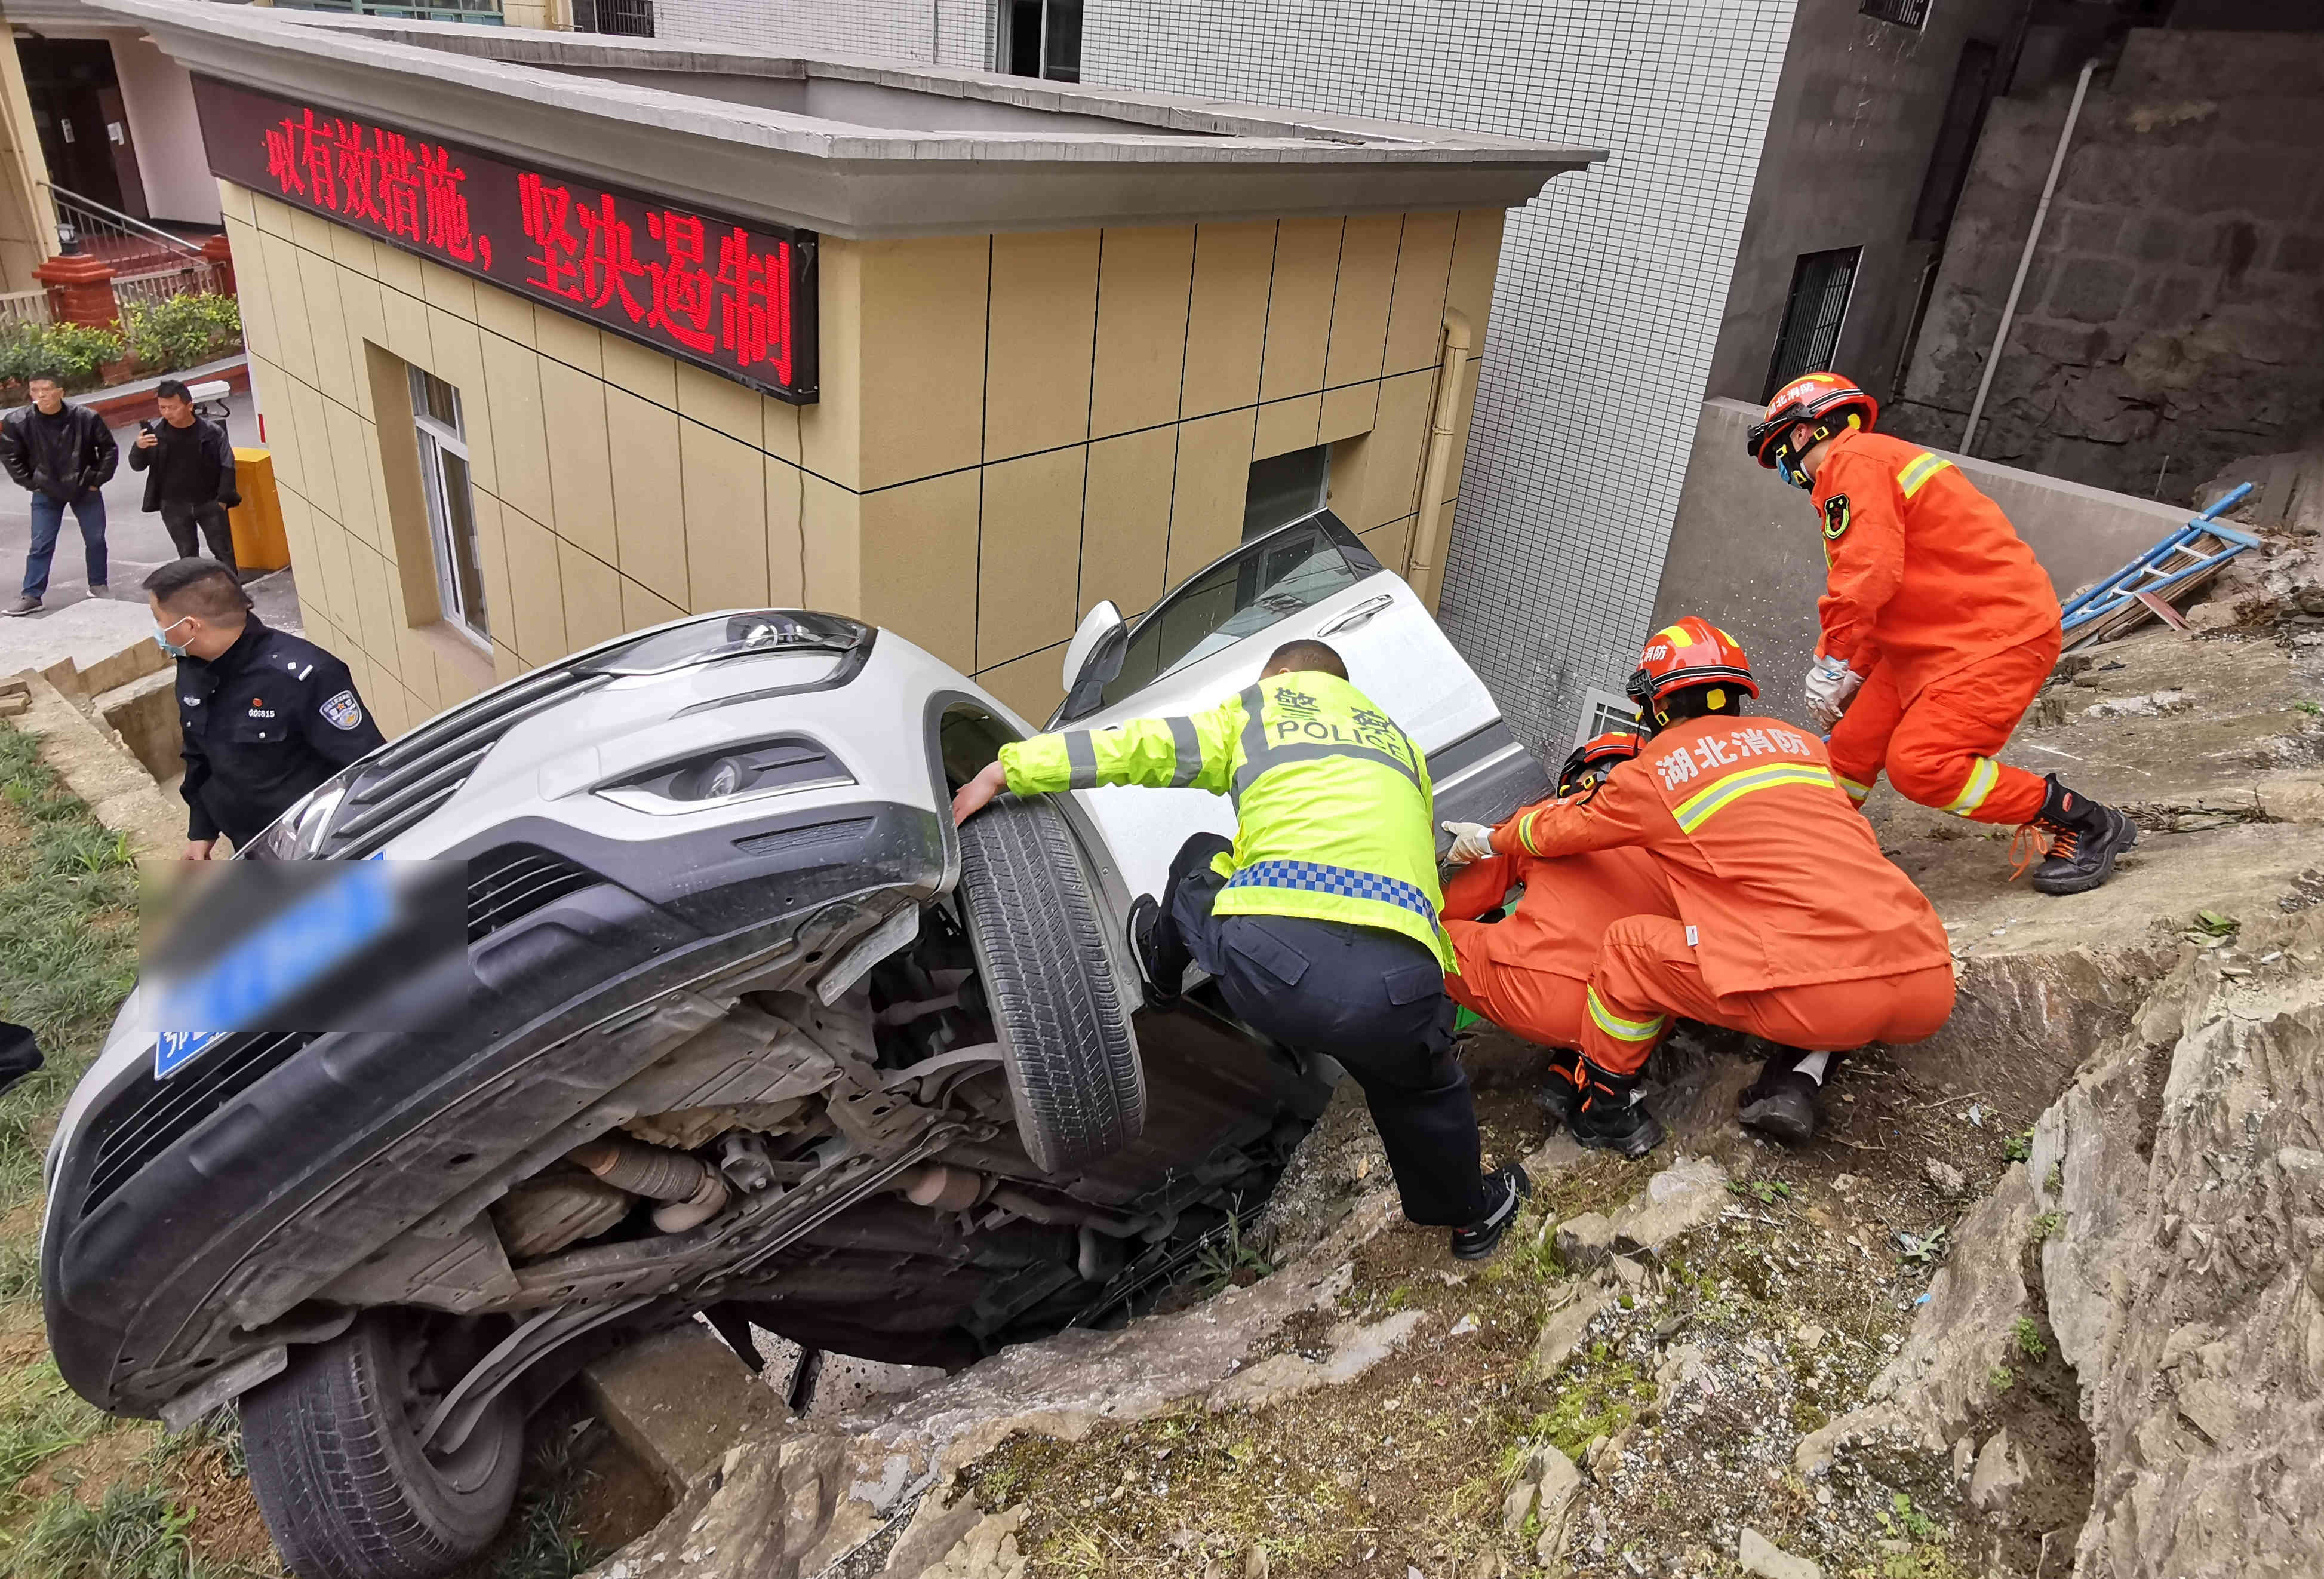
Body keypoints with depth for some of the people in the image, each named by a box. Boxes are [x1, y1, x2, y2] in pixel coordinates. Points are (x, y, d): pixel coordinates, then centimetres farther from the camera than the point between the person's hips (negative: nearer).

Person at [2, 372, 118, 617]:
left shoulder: (86, 418, -15)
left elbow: (109, 449, -3)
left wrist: (97, 480, -5)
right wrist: (31, 483, -3)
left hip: (85, 490, 0)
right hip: (46, 494, 0)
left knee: (96, 540, 8)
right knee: (41, 546, 0)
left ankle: (98, 585, 26)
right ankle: (31, 596, 5)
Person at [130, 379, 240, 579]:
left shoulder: (212, 432, -10)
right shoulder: (155, 432, -6)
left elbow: (227, 466, -3)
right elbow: (137, 466, 0)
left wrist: (223, 499, -8)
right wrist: (139, 448, -22)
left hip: (210, 503, -1)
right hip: (174, 506, 2)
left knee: (224, 552, 5)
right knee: (188, 555, 10)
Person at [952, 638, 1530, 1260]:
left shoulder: (1252, 711, 25)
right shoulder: (1397, 742, 34)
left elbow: (1137, 747, 17)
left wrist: (1005, 771, 24)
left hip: (1268, 960, -2)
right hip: (1396, 984, 2)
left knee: (1203, 859, 32)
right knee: (1419, 1088, 35)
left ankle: (1162, 963, 56)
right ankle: (1470, 1215, 54)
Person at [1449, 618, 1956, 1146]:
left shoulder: (1651, 773, 6)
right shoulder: (1801, 744, 21)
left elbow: (1562, 830, 23)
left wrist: (1493, 839, 43)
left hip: (1823, 999, -5)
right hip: (1931, 991, 5)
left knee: (1631, 944, 10)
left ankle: (1601, 1100, 27)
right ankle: (1796, 1079, 18)